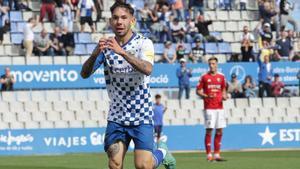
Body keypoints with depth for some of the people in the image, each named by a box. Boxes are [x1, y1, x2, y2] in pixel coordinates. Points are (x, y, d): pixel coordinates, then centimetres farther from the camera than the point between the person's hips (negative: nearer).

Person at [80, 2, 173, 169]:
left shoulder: (144, 43, -8)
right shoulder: (106, 45, 2)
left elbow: (147, 69, -27)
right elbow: (85, 74, -7)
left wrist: (122, 52, -40)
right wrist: (96, 53, -28)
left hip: (141, 116, -3)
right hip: (116, 116, 3)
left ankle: (161, 154, 24)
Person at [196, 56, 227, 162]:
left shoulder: (221, 77, 11)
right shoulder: (204, 77, 0)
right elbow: (198, 91, 1)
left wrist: (224, 96, -1)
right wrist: (206, 96, -17)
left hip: (219, 107, 4)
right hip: (209, 108, -4)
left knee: (219, 132, 4)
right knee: (209, 131, -6)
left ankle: (216, 154, 11)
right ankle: (209, 155, -3)